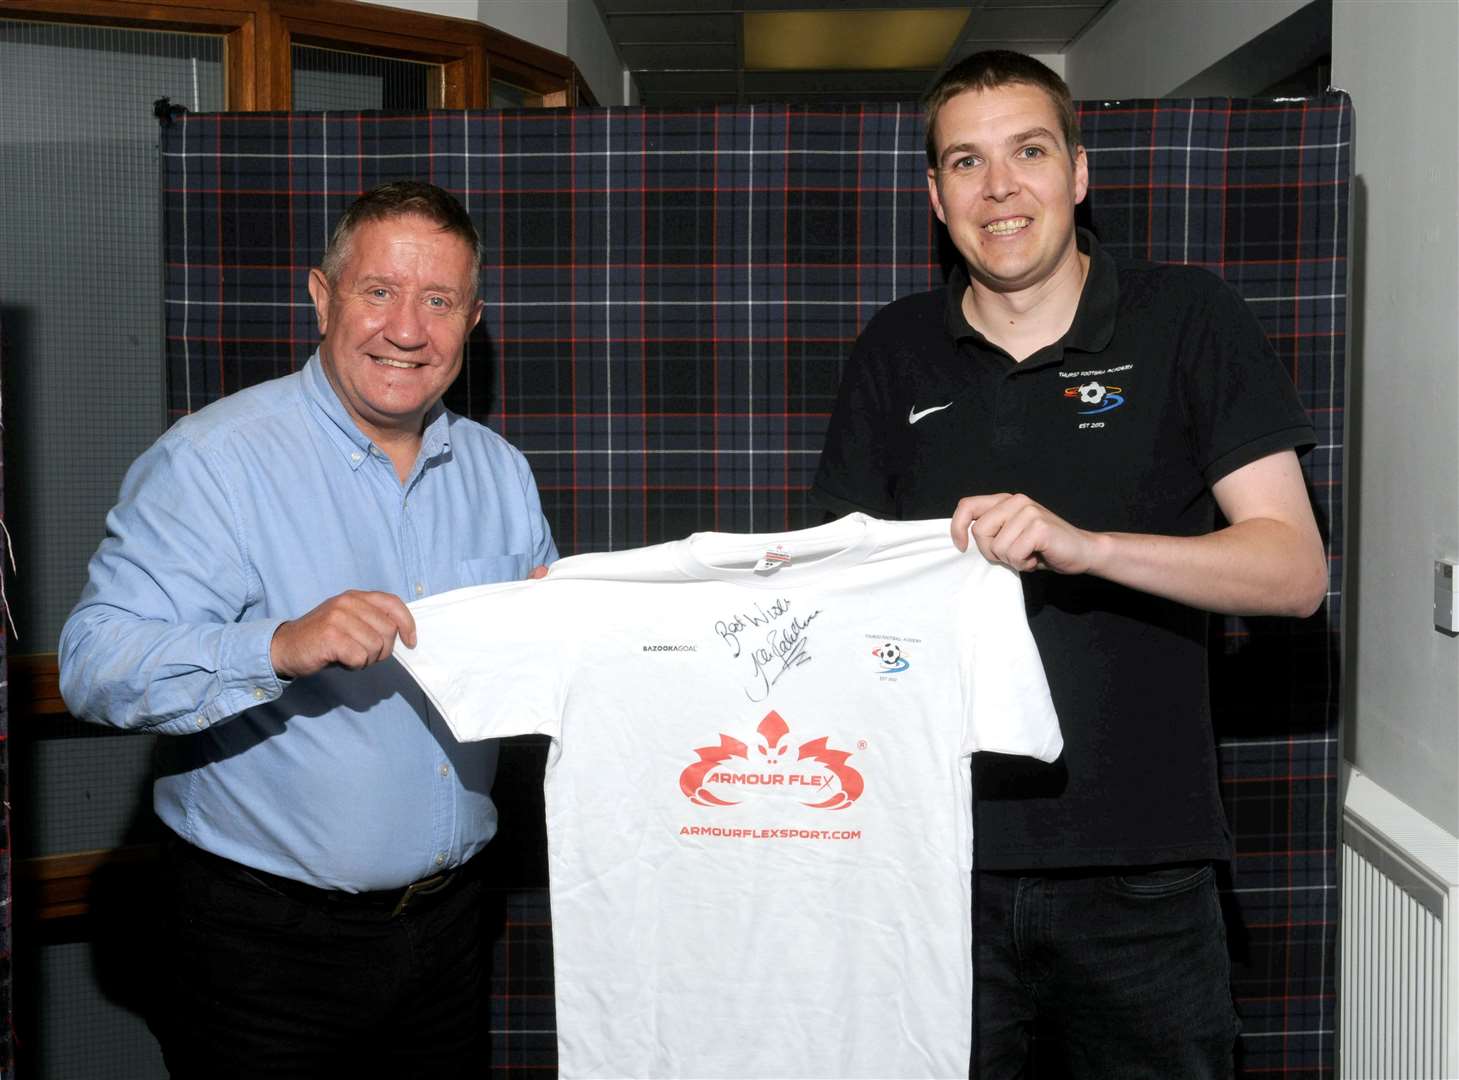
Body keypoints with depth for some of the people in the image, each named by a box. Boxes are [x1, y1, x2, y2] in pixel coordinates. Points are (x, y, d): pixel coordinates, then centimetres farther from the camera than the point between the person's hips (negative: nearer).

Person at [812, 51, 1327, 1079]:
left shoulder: (1188, 319, -1)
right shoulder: (896, 351, 8)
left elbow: (1295, 568, -8)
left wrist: (1082, 544, -23)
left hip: (1140, 867, -2)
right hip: (941, 854, 2)